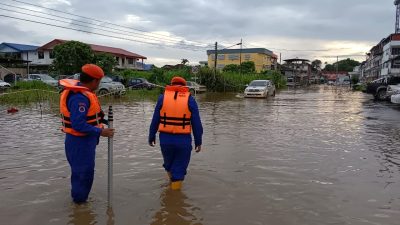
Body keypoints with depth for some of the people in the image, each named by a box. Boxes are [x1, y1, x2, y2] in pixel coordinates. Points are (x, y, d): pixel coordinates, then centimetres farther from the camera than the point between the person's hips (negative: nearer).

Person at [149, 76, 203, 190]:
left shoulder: (162, 97, 4)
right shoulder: (190, 99, 0)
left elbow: (155, 120, 4)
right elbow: (197, 123, -3)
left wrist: (151, 137, 13)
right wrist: (198, 142, 4)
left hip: (165, 139, 2)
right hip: (183, 140, -2)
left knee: (169, 164, 25)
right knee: (179, 168, 9)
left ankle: (173, 181, 44)